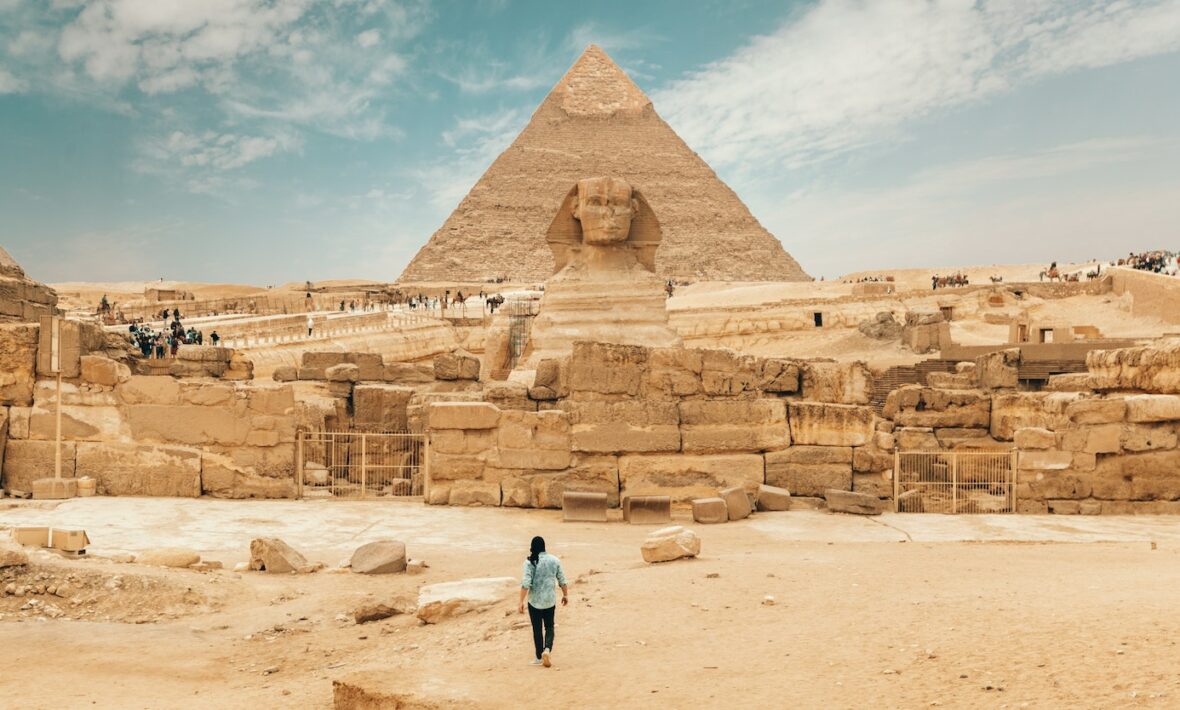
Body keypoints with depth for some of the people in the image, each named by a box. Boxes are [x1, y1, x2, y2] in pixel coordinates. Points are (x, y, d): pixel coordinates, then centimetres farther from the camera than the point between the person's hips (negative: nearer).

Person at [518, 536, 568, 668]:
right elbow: (562, 581, 6)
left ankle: (539, 658, 18)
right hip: (550, 600, 2)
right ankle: (547, 649, -8)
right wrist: (565, 595, 20)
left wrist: (521, 602, -13)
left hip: (534, 601, -2)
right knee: (549, 627, 16)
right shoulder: (555, 560, -1)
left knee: (537, 629, 11)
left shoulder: (530, 562, -11)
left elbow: (526, 583, -16)